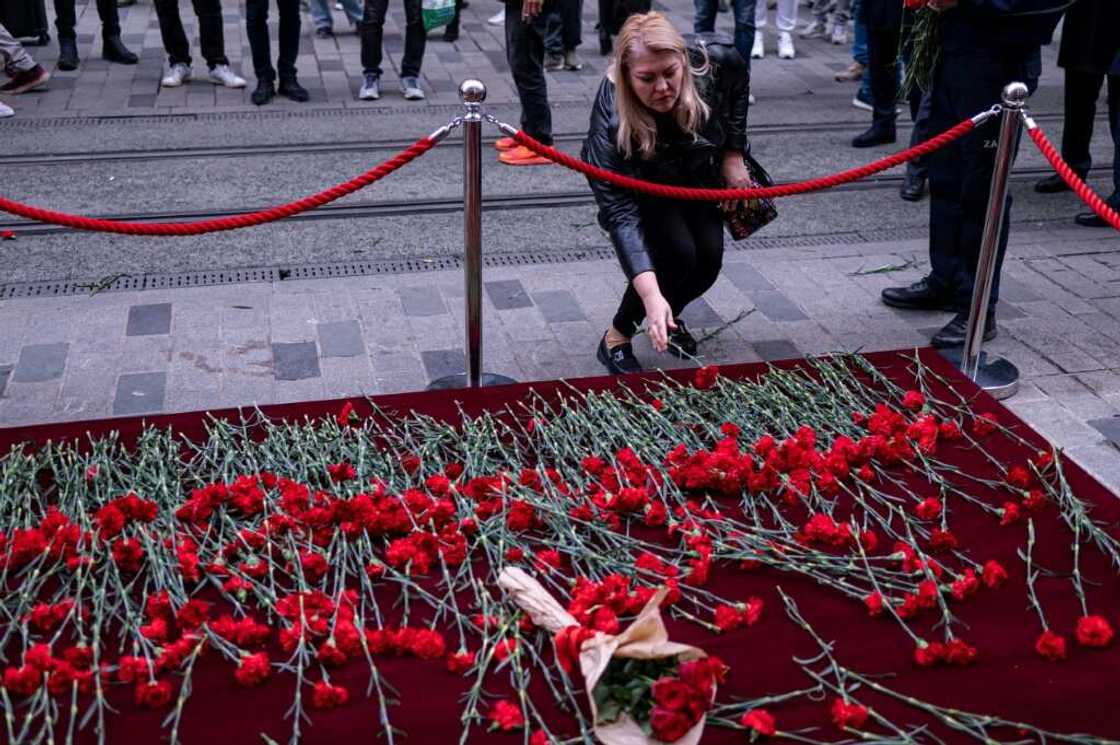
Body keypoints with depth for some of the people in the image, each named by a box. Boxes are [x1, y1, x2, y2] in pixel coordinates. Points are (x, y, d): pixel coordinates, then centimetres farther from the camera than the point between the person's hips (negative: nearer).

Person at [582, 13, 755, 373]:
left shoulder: (716, 59, -34)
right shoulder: (611, 118, -42)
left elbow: (739, 85, -7)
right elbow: (620, 211, -46)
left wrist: (734, 154, -10)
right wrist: (651, 295, -56)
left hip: (699, 174, 4)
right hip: (643, 186, -4)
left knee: (709, 257, -9)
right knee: (677, 253, -25)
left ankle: (670, 316, 24)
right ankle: (616, 338, -5)